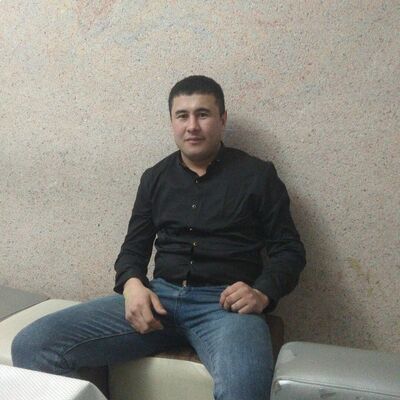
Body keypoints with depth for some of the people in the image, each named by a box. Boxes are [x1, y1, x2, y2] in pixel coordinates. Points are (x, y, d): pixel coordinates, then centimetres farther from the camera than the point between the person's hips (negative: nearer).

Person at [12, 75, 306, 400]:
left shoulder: (258, 175, 6)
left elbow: (289, 249, 6)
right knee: (31, 346, -14)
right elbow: (134, 247, 18)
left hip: (224, 302, -3)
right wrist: (132, 283, -6)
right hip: (160, 297, 4)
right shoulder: (155, 177, 16)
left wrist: (262, 293, -15)